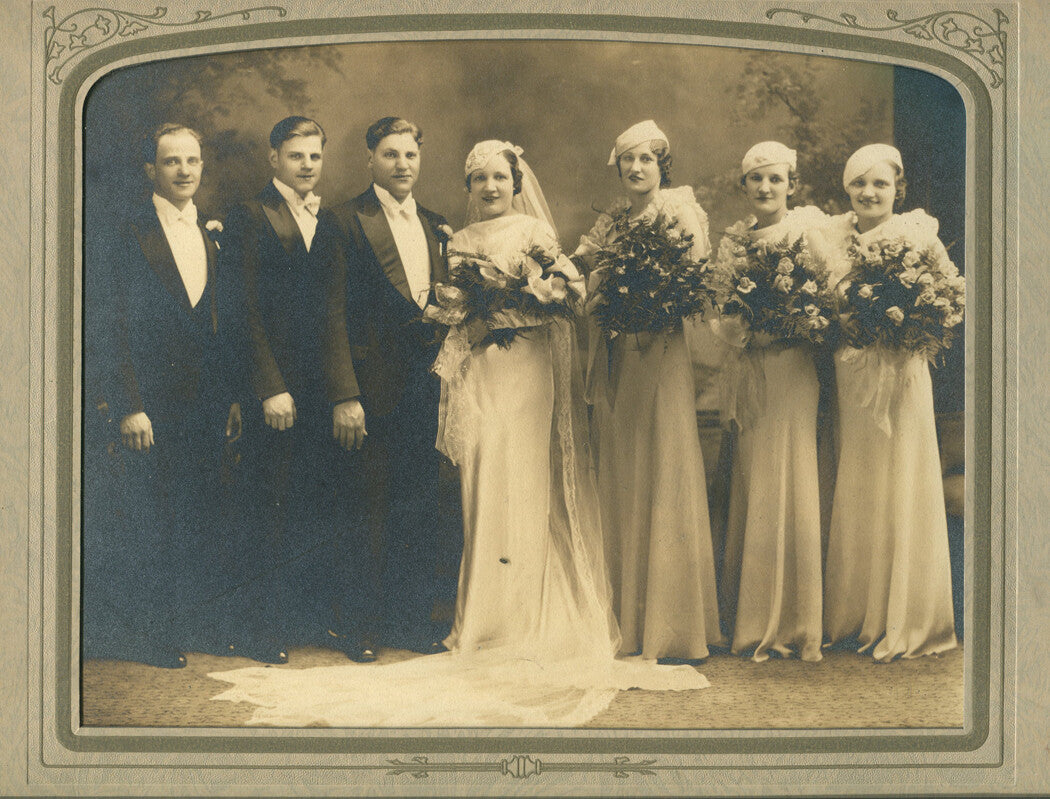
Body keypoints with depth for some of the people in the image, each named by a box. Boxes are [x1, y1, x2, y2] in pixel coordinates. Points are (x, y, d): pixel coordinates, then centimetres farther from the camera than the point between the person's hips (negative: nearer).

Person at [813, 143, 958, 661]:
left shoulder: (918, 235, 0)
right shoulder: (828, 237, 6)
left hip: (903, 376, -2)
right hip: (848, 378, 2)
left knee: (902, 493, 1)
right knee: (851, 495, 6)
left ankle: (904, 623, 10)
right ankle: (852, 615, 17)